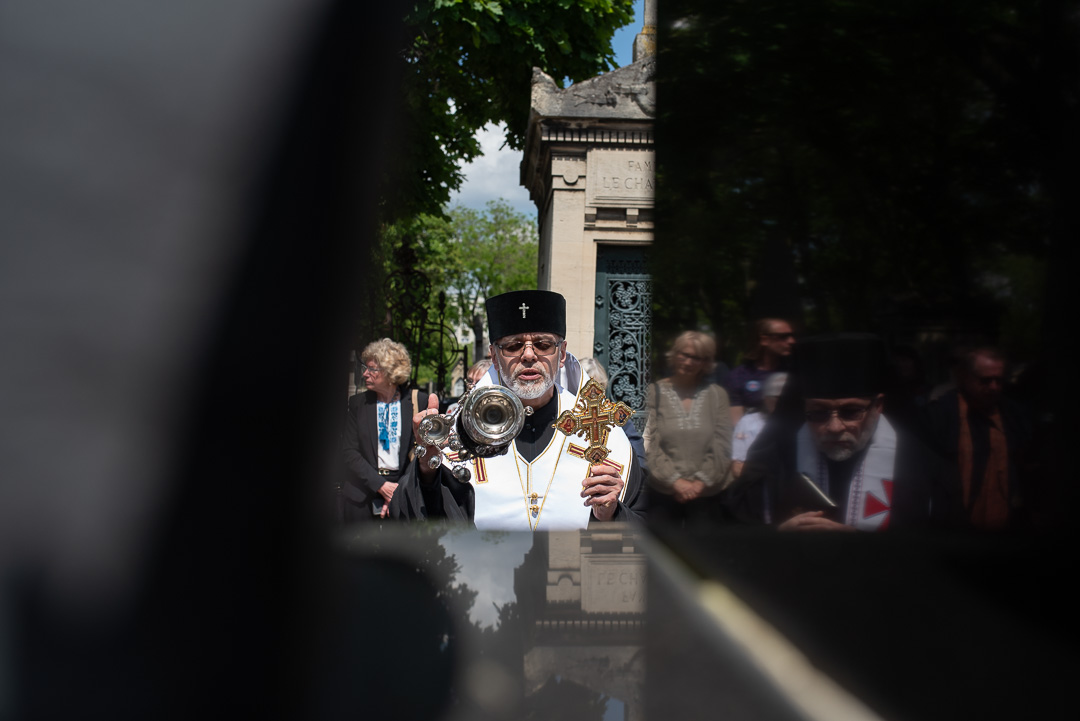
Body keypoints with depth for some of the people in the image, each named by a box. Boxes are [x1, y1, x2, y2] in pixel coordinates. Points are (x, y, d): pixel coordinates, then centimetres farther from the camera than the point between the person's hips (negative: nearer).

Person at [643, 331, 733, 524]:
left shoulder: (716, 394, 7)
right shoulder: (655, 392, 2)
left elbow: (722, 446, 3)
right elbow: (649, 445, -5)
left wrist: (701, 481, -9)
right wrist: (675, 481, -14)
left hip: (706, 495, 2)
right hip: (662, 494, -1)